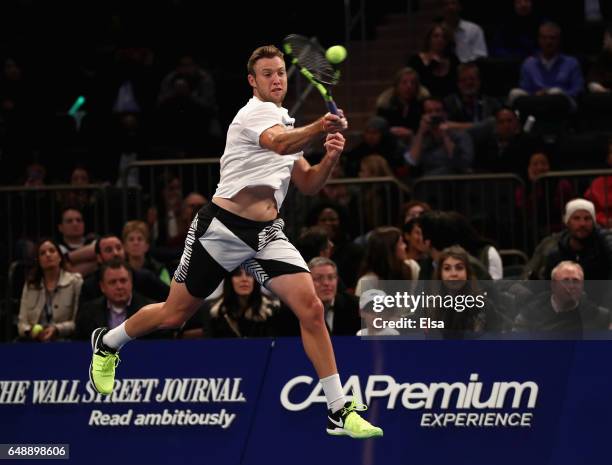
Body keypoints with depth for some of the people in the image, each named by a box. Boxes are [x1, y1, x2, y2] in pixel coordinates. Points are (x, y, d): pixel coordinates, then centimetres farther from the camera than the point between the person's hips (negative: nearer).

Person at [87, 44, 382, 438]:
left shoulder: (286, 125, 15)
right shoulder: (255, 113, -11)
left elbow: (308, 184, 14)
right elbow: (281, 144, -33)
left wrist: (330, 157, -6)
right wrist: (320, 128, -52)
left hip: (267, 234, 6)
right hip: (222, 227, -6)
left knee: (311, 309, -13)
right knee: (174, 315, 6)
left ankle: (340, 412, -12)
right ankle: (107, 343, 37)